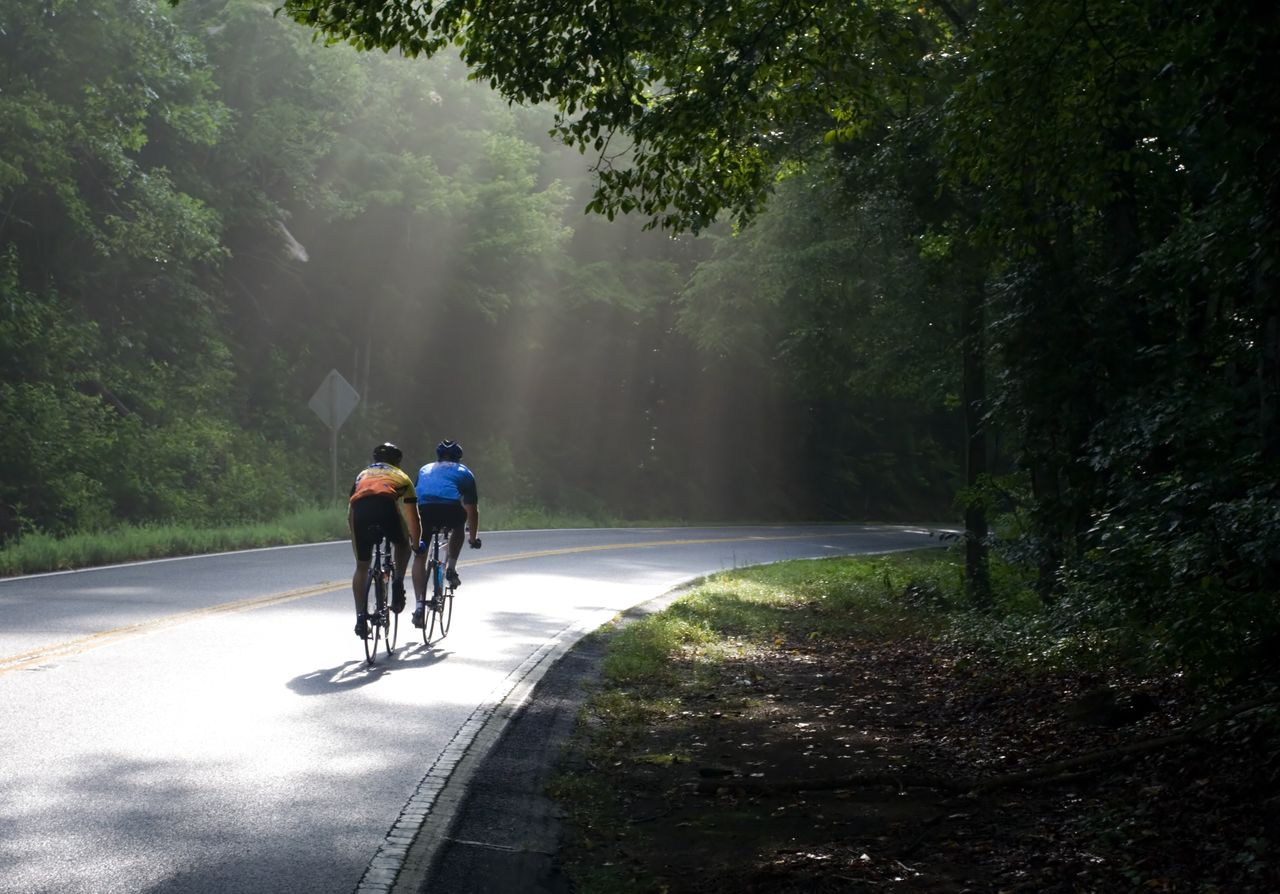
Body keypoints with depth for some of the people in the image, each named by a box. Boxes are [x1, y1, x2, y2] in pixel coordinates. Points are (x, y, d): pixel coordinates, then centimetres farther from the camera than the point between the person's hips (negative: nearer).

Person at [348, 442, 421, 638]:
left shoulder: (362, 475, 40)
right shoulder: (401, 477, 34)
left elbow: (350, 515, 40)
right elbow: (412, 517, 35)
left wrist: (356, 543, 50)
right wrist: (416, 544, 48)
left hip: (360, 508, 2)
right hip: (387, 507, -2)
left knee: (361, 566, 14)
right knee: (402, 545, 28)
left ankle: (360, 617, 6)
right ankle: (398, 583, 7)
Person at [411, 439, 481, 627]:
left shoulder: (424, 470, 38)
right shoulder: (463, 472, 30)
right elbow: (471, 509, 31)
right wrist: (474, 537, 44)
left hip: (422, 510, 1)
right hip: (450, 508, -1)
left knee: (419, 556, 13)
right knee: (459, 527, 34)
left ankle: (420, 603, -2)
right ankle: (451, 568, 18)